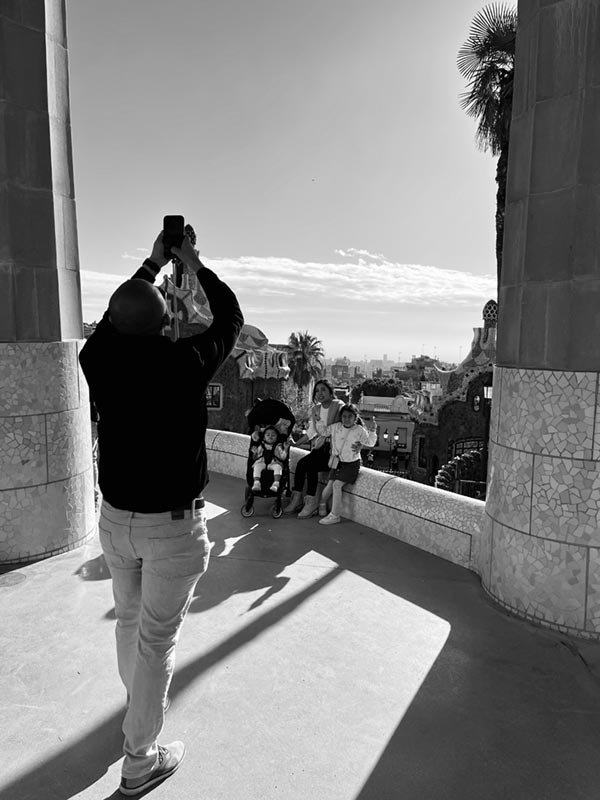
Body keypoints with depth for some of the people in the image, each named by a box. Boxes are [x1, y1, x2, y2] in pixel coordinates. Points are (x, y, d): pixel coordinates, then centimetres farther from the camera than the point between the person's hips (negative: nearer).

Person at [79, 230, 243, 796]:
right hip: (173, 527, -5)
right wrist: (195, 267, 12)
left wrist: (150, 266, 22)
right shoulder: (185, 363, -20)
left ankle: (139, 703, 52)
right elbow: (230, 320, 0)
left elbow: (115, 319, 15)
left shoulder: (99, 360, -9)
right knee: (156, 640, 10)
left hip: (115, 518, 5)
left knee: (129, 619, 26)